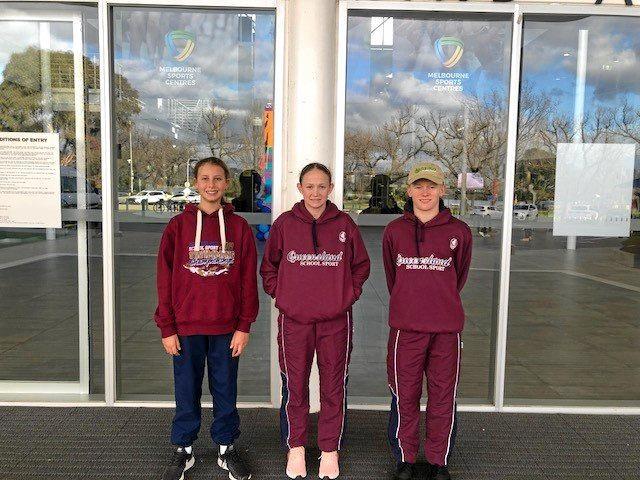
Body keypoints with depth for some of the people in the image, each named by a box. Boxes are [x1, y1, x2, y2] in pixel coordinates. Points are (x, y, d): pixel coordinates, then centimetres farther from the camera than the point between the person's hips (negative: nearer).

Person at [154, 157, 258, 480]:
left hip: (226, 328, 0)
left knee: (225, 391, 13)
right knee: (187, 392, 13)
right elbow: (165, 280, -1)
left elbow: (248, 280, 0)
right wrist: (167, 328, -4)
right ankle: (183, 450, 32)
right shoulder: (178, 226, -1)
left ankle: (226, 448, 31)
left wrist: (244, 326, -3)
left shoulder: (239, 227, 0)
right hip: (186, 327, 0)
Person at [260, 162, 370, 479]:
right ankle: (295, 447, 30)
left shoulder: (344, 224, 2)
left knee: (334, 387, 10)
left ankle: (330, 450, 28)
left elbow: (361, 265, 12)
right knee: (294, 387, 10)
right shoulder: (284, 223, 0)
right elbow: (269, 266, 10)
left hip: (336, 320, 1)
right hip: (294, 319, 0)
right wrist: (279, 293, -1)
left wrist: (350, 293, 2)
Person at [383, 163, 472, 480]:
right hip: (405, 326, 0)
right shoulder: (394, 231, 3)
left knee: (443, 397, 9)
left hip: (447, 328, 0)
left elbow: (459, 276, 14)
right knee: (404, 396, 9)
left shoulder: (458, 232, 1)